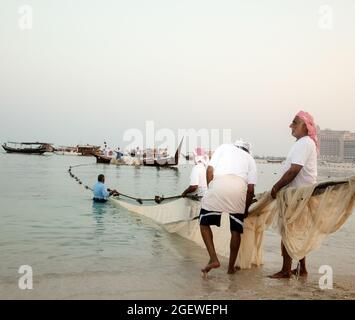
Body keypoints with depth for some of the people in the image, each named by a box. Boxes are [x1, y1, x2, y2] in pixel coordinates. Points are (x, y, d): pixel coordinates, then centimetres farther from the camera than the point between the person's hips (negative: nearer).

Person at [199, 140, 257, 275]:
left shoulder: (224, 147, 29)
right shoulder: (250, 158, 30)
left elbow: (210, 169, 12)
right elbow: (251, 189, 18)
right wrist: (246, 209, 29)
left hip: (218, 184, -1)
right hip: (240, 188, 2)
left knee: (204, 223, 14)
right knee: (236, 230, 14)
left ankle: (213, 259, 5)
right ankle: (231, 266, 20)